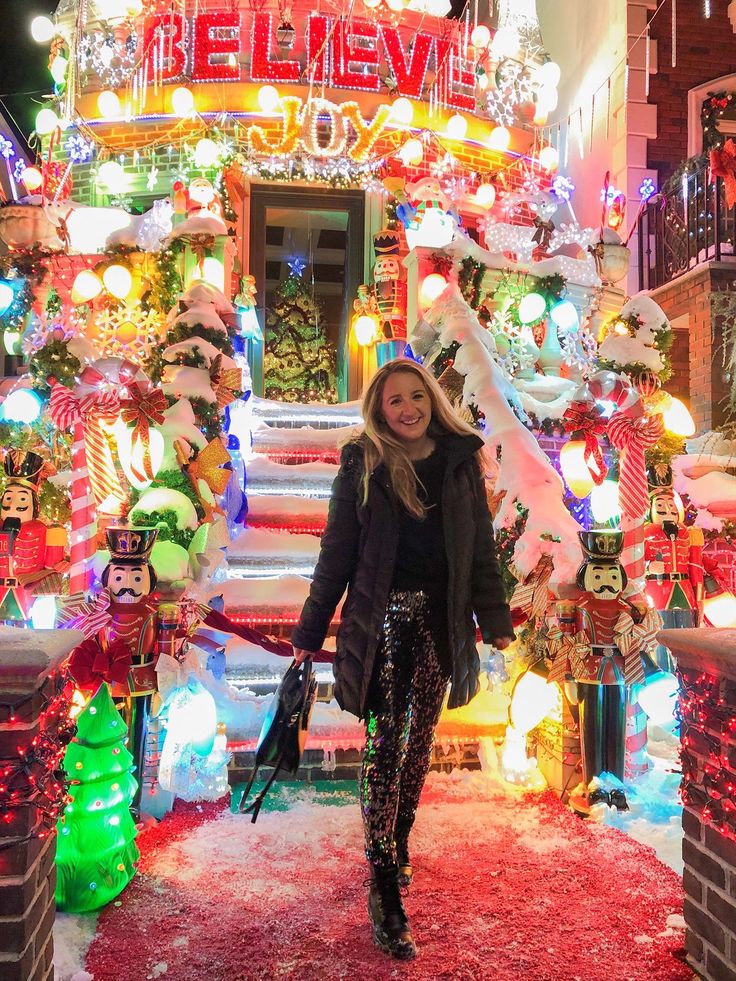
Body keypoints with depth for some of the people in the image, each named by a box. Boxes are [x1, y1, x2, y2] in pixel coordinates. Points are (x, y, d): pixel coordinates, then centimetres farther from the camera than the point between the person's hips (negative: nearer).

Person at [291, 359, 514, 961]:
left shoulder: (460, 459, 4)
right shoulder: (361, 463, -2)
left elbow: (480, 544, 7)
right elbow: (337, 551, 0)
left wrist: (494, 617, 4)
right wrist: (310, 631, 1)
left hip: (440, 617, 3)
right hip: (382, 616, -2)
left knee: (420, 738, 13)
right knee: (384, 742, -4)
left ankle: (399, 842, 34)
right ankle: (385, 889, 3)